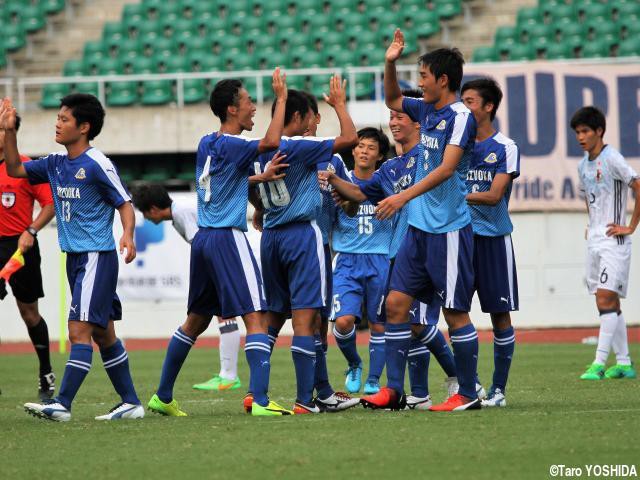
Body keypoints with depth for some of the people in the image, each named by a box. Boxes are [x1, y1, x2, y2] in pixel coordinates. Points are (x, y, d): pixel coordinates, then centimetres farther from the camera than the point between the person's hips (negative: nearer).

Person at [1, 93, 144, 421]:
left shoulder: (97, 165, -13)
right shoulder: (56, 164, 10)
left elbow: (125, 204, -10)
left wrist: (128, 235, -28)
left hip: (97, 257, -9)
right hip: (74, 257, 9)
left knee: (80, 331, -13)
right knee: (103, 335, 12)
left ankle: (62, 404, -18)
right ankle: (131, 403, 18)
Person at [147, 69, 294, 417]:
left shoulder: (206, 144, 13)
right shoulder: (230, 146, -12)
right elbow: (271, 142, -26)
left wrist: (260, 178, 18)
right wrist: (281, 98, -17)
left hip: (203, 240, 9)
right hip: (228, 238, -9)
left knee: (196, 320, 18)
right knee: (256, 317, -11)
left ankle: (162, 397, 22)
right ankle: (260, 401, -21)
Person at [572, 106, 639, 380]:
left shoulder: (611, 159, -11)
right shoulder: (583, 166, 13)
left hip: (614, 240, -8)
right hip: (594, 240, 8)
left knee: (606, 299, -15)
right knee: (609, 304, 8)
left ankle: (599, 365, -19)